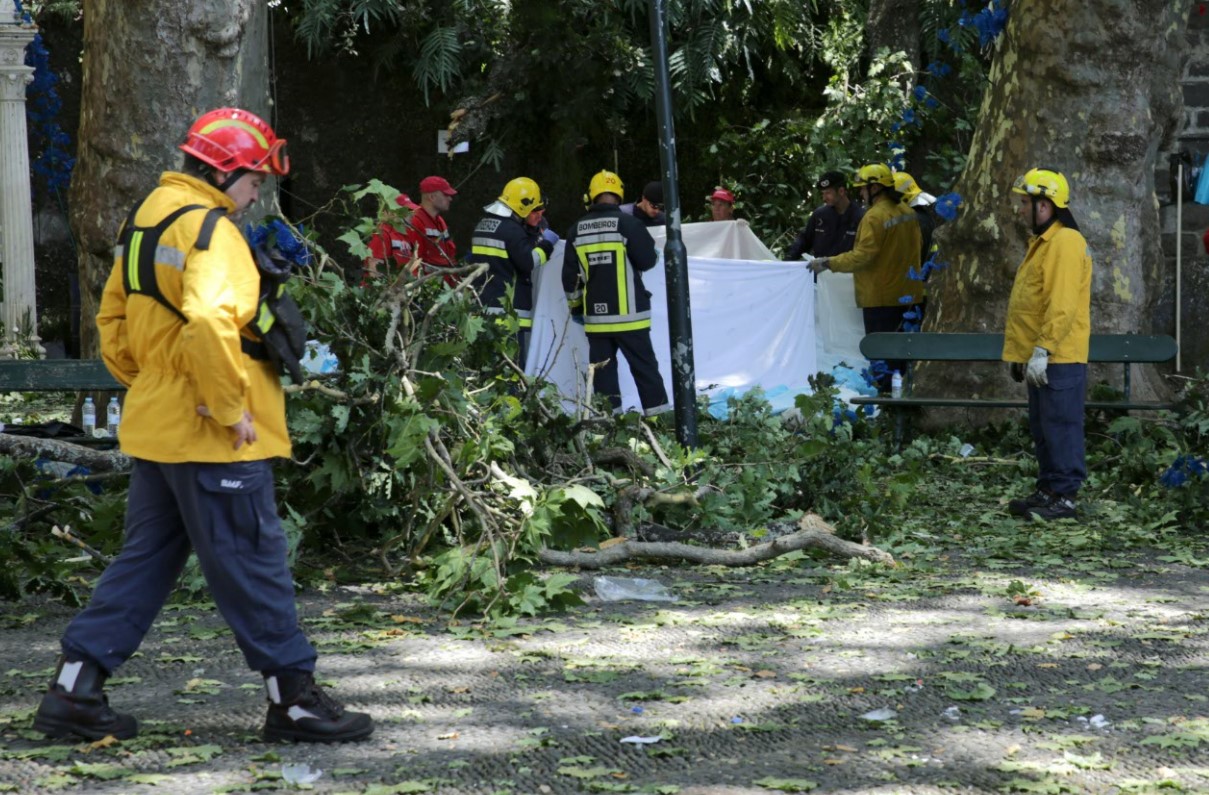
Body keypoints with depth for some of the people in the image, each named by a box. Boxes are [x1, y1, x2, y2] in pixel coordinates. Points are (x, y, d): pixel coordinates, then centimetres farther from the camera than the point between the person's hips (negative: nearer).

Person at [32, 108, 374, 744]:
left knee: (145, 560, 15)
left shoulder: (146, 219, 15)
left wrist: (145, 383, 18)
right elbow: (209, 324, -31)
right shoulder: (210, 228, -16)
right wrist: (231, 408, -22)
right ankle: (295, 701, 7)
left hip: (155, 428, 9)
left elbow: (114, 321, 20)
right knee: (252, 564, -1)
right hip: (214, 438, -9)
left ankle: (73, 692, 15)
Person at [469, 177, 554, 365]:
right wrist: (546, 244, 0)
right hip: (508, 311, -9)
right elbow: (528, 262, -16)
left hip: (481, 309, 9)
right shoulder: (512, 230, -12)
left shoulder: (483, 225, 18)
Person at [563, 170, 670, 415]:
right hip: (628, 313, -3)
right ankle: (658, 413, 3)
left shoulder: (577, 231, 5)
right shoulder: (627, 223, -10)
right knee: (645, 367, 3)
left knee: (603, 370, 9)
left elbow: (570, 276, 9)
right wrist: (649, 247, 14)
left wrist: (575, 305, 23)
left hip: (595, 315, 3)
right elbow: (647, 261, -8)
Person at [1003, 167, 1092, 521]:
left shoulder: (1065, 243, -15)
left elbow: (1062, 306, -22)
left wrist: (1042, 350, -24)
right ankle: (1047, 490, 21)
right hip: (1040, 357, 11)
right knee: (1043, 428, 14)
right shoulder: (1043, 242, 19)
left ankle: (1065, 496, -4)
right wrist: (1022, 352, 23)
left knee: (1060, 427, -7)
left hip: (1059, 359, -11)